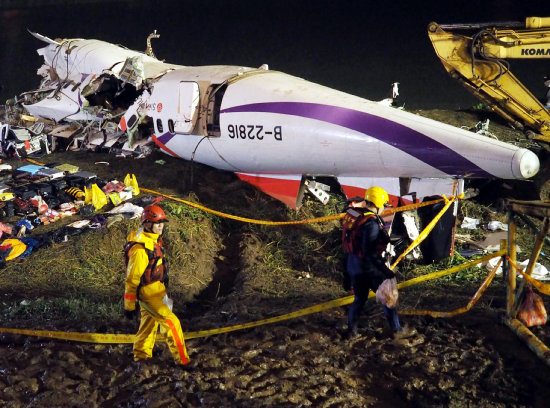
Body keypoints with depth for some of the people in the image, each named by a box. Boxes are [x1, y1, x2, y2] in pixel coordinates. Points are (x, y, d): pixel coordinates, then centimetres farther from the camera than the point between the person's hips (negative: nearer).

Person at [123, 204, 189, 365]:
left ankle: (141, 355, 37)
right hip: (148, 293, -10)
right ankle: (183, 360, 3)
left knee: (149, 324, 21)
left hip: (157, 290, 10)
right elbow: (132, 278, -22)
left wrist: (162, 289, 27)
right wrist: (129, 306, -16)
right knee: (172, 323, -6)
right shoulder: (139, 249, -27)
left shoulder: (153, 240, 4)